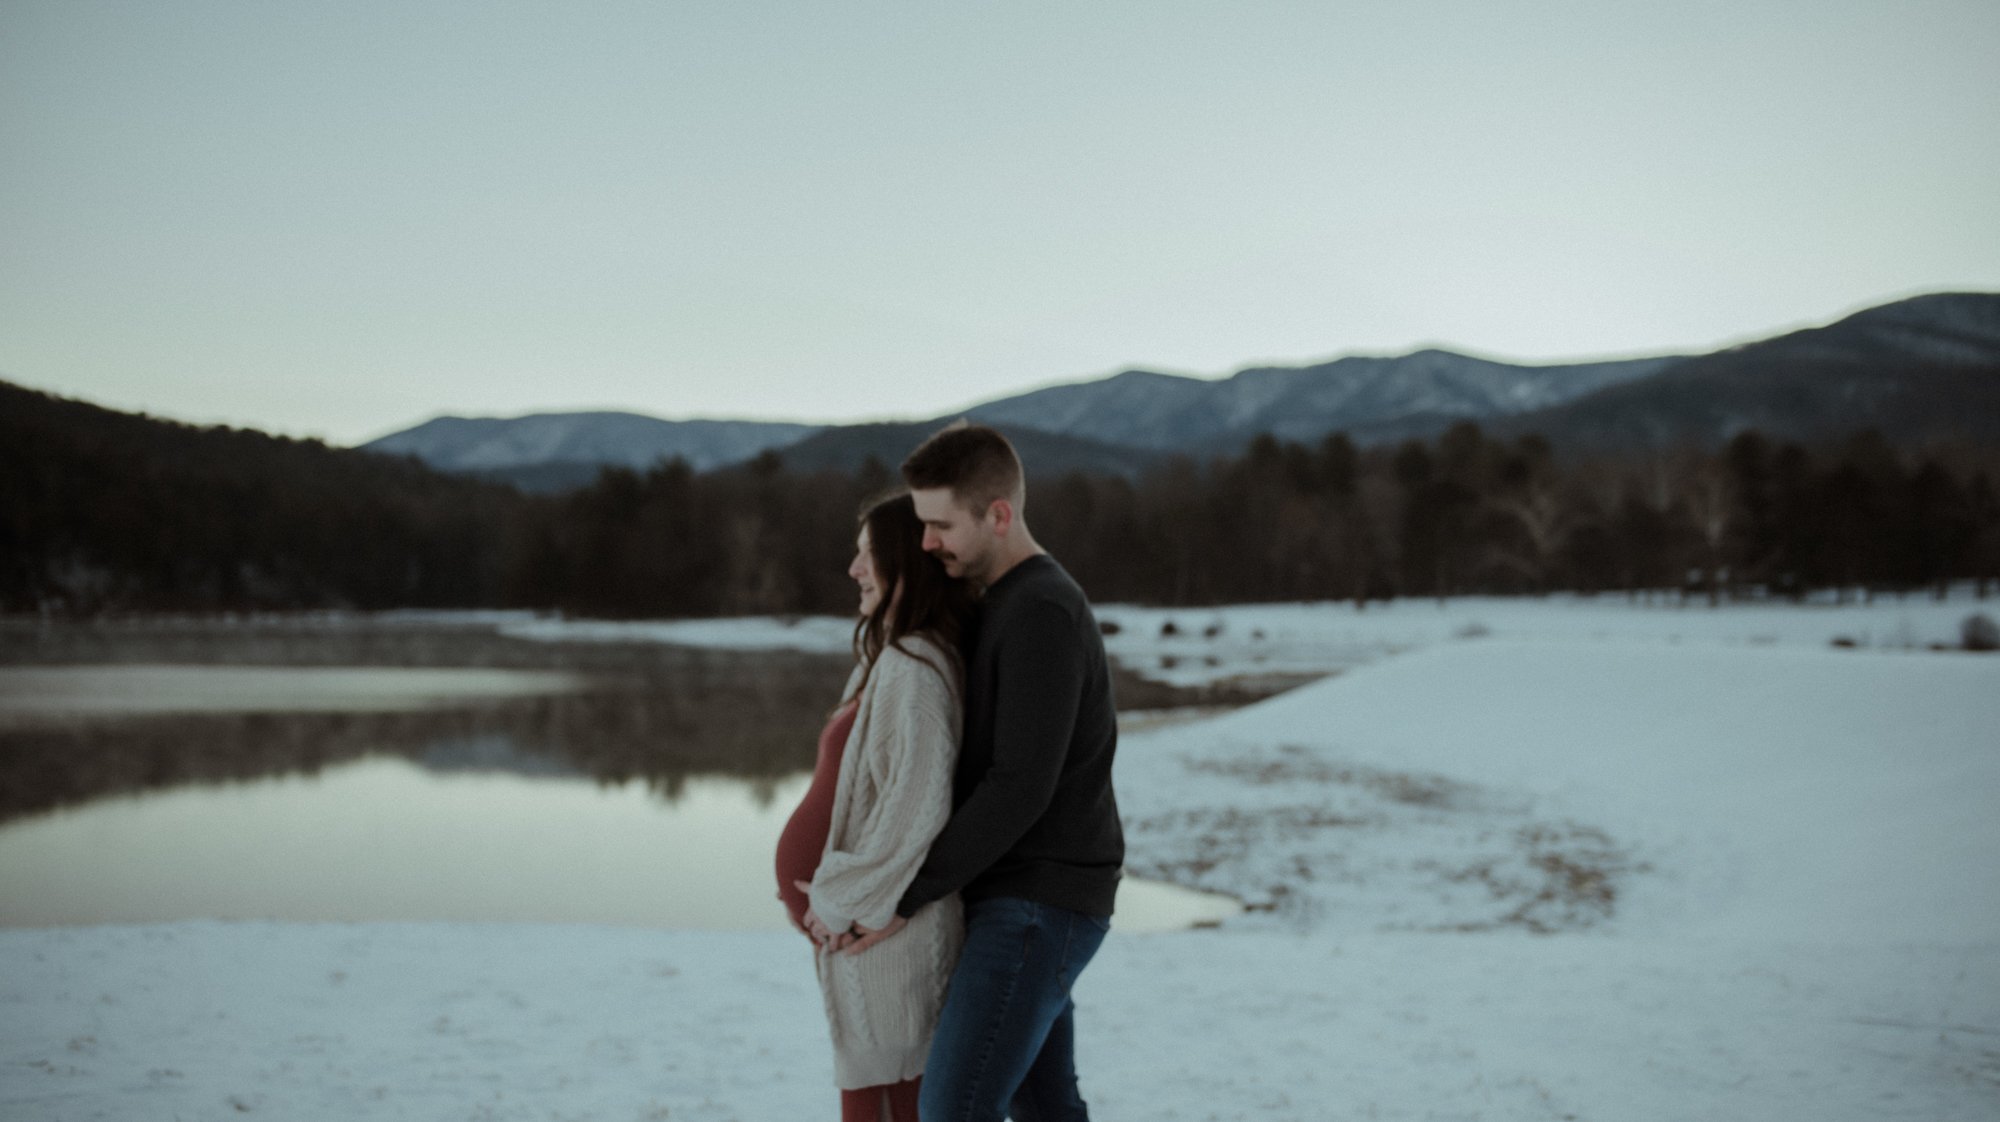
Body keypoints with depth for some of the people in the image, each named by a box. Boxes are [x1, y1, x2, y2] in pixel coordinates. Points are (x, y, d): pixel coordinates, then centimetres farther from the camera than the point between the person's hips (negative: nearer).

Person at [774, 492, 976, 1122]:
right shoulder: (896, 657, 12)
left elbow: (918, 803, -26)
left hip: (882, 926, -10)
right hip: (863, 915, 10)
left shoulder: (913, 669, -19)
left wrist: (844, 899, -17)